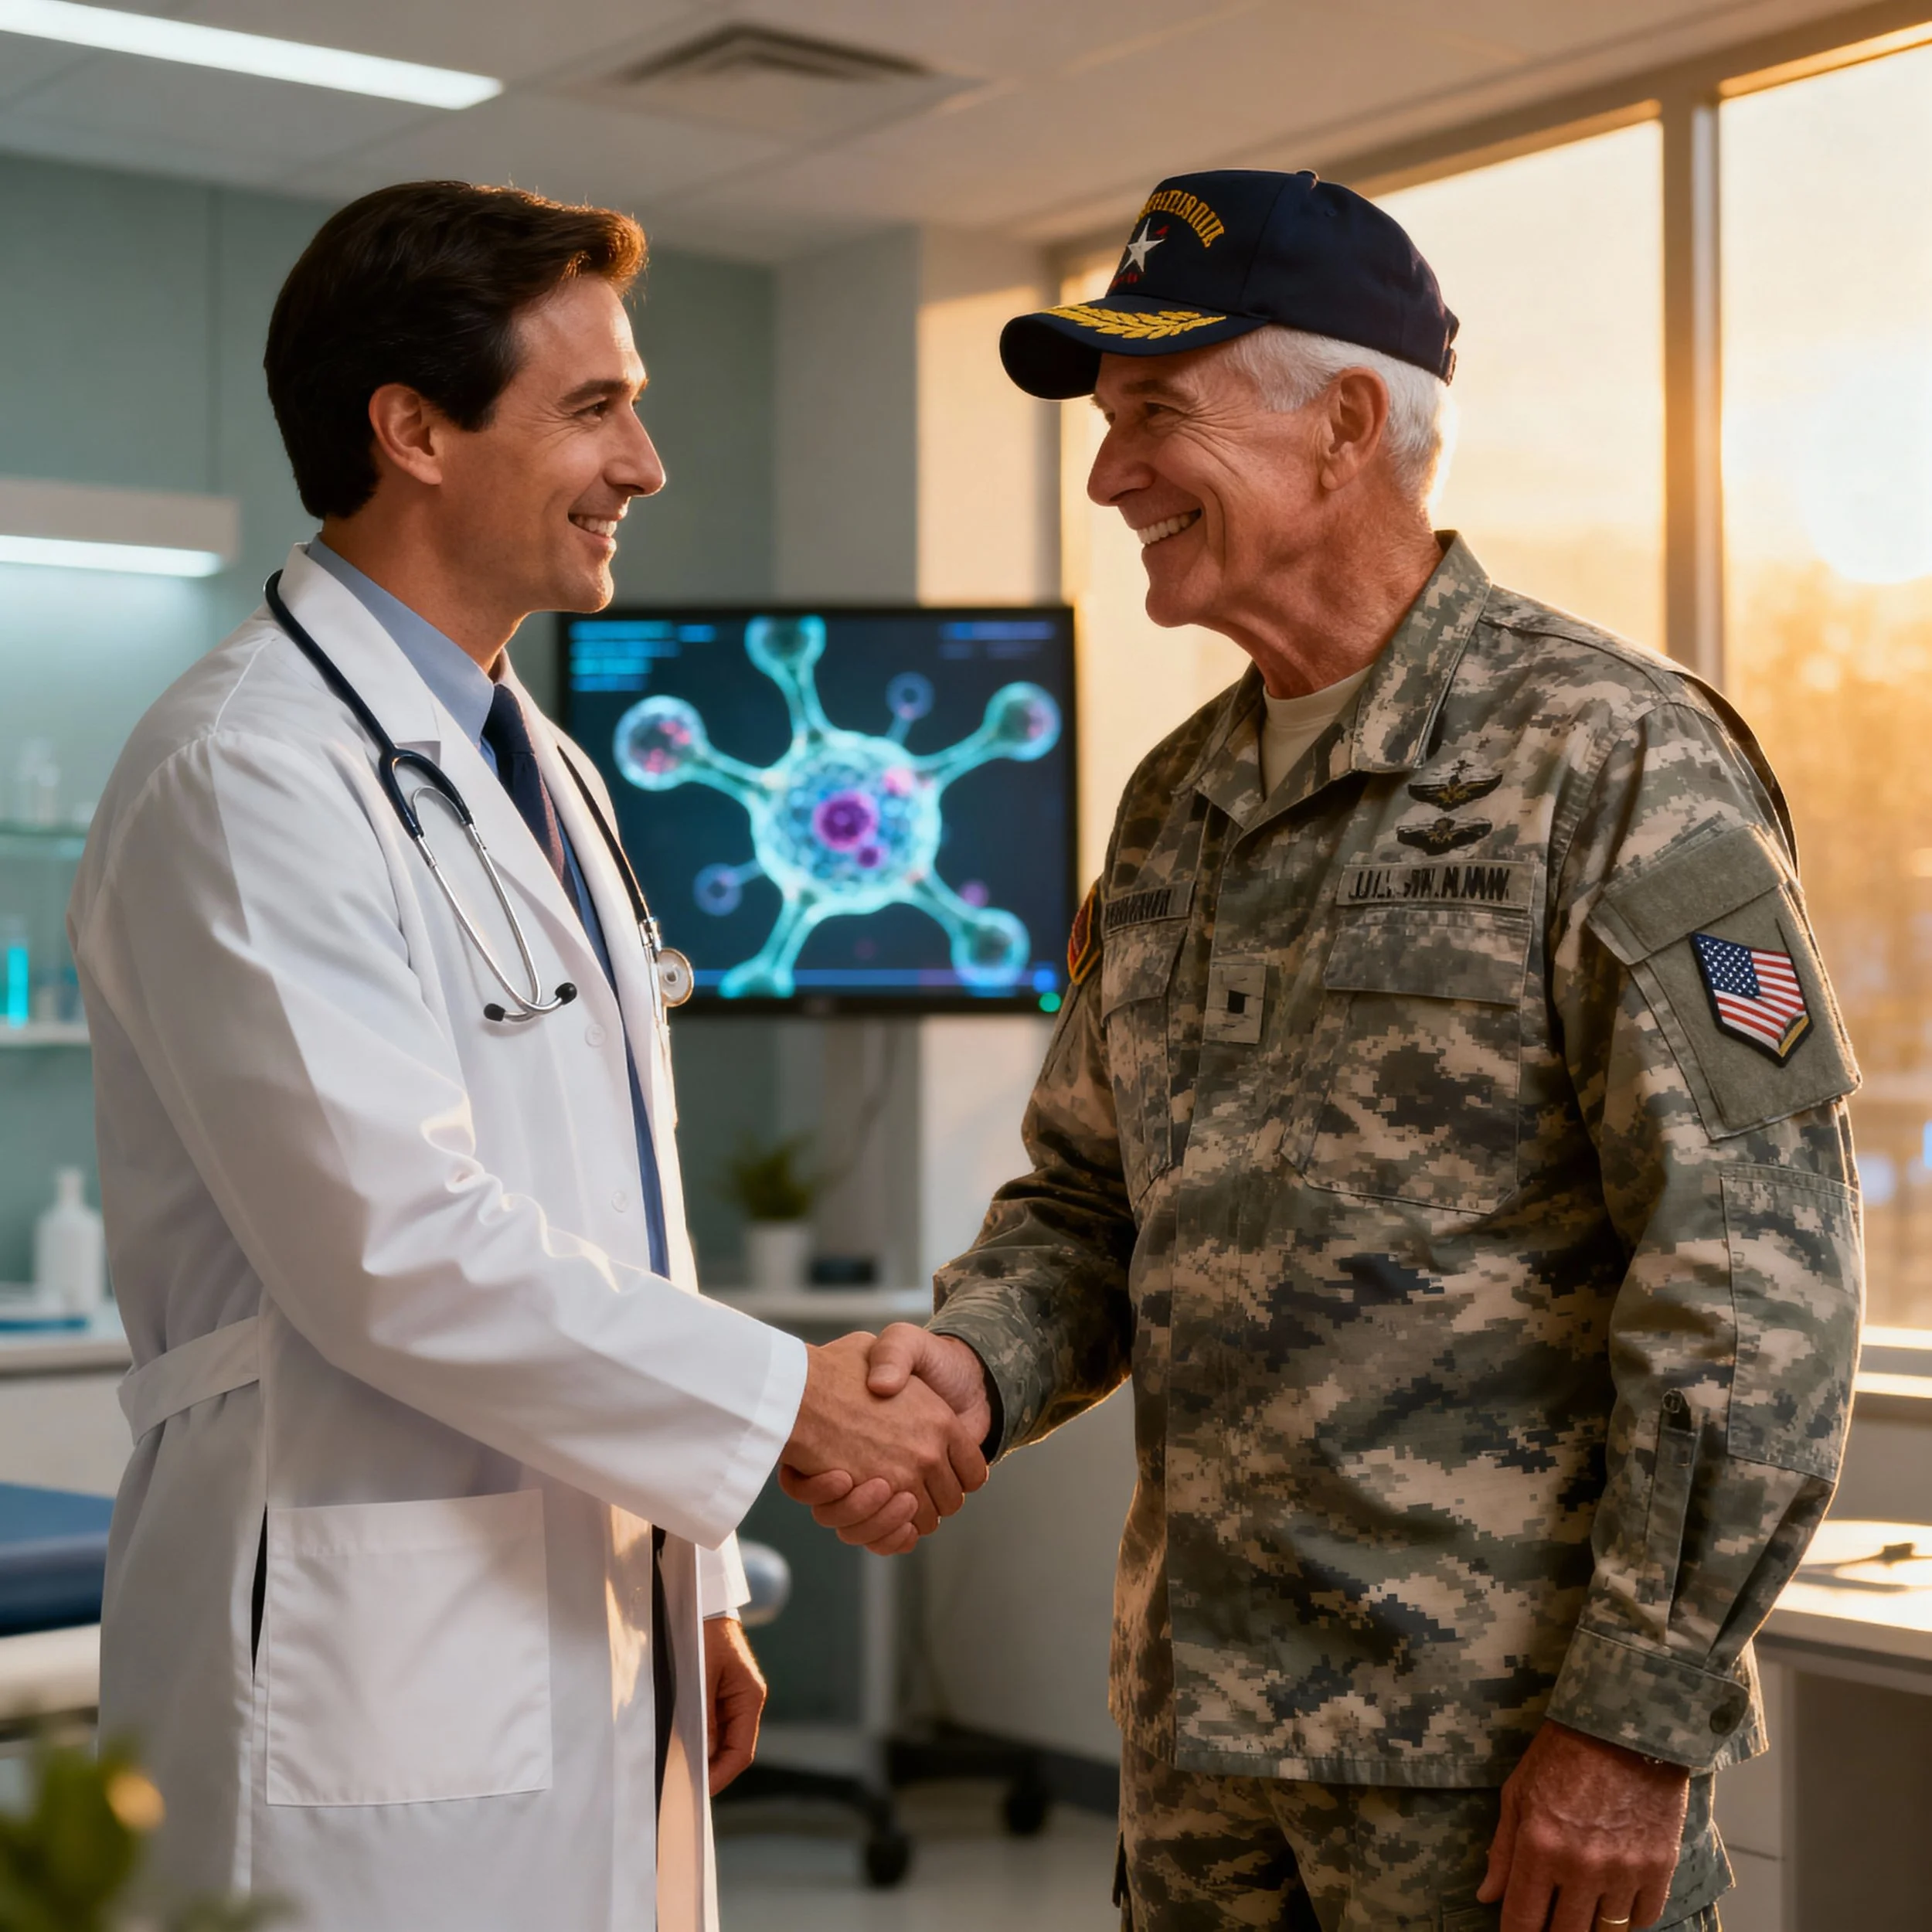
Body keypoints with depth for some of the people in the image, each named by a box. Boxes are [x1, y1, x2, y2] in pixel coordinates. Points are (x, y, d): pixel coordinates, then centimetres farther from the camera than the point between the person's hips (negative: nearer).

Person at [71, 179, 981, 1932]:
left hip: (590, 1647, 9)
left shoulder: (540, 770, 15)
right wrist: (784, 1398, -15)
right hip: (375, 1685, -8)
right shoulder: (248, 772, -15)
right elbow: (398, 1245, -22)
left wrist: (695, 1584, 18)